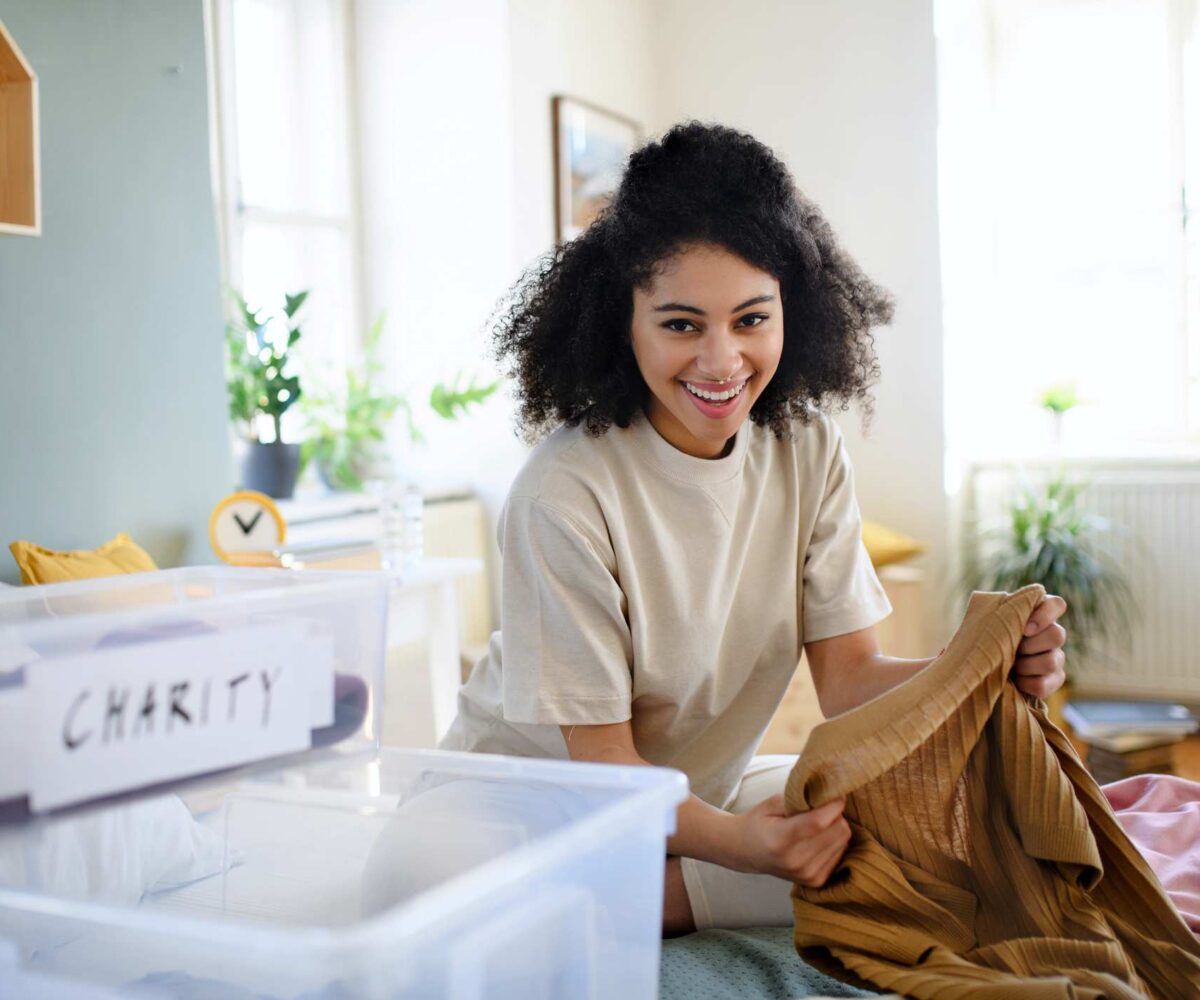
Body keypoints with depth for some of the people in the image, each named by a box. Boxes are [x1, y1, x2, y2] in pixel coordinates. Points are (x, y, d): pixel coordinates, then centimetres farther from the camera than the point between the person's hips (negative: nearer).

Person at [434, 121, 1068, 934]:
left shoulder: (808, 449, -6)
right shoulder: (565, 491, -24)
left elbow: (849, 676, -9)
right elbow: (601, 759, -21)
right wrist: (736, 842, -40)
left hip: (709, 789, 7)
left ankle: (659, 899, -7)